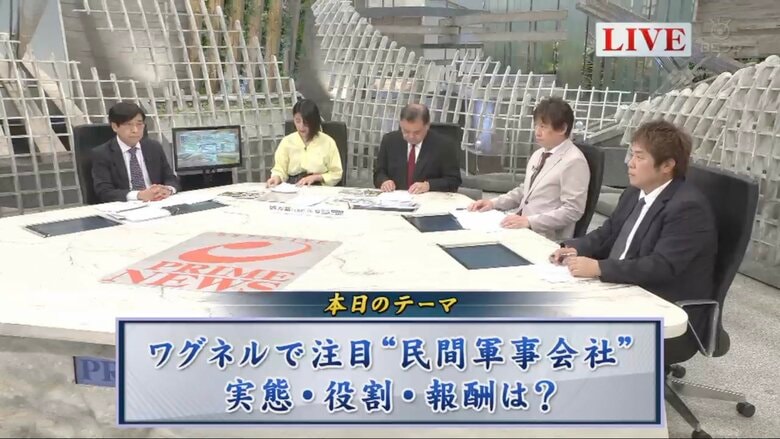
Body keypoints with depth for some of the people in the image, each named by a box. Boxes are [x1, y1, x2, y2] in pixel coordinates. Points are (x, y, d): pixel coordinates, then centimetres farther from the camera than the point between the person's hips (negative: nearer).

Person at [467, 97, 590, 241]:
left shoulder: (573, 161, -13)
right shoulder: (538, 154, 12)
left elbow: (572, 211, -17)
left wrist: (530, 221, -24)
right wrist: (493, 203, 7)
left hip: (547, 238, -7)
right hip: (522, 228, 7)